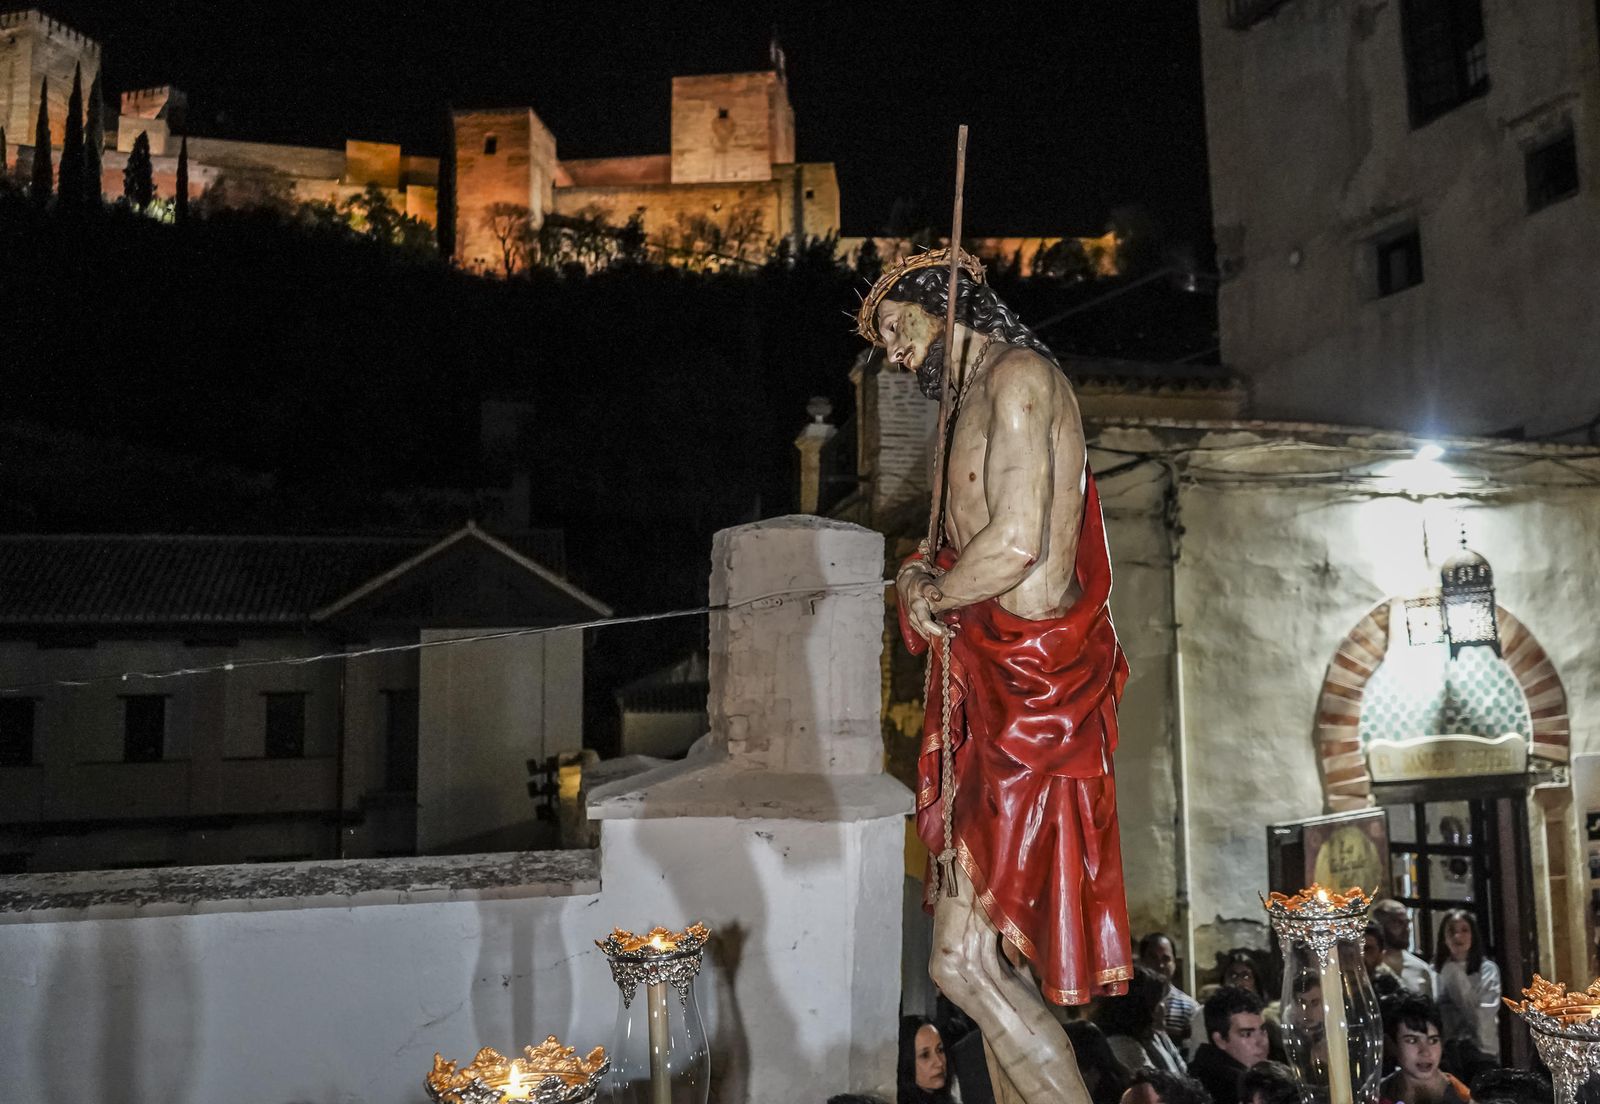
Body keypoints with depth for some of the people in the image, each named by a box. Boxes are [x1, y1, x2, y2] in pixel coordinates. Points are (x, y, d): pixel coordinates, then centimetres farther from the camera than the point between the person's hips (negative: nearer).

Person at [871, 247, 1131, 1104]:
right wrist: (927, 580, 1)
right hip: (990, 687, 10)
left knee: (963, 961, -10)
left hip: (1030, 687, -10)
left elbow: (1017, 542, -21)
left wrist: (929, 594, -5)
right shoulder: (979, 400, 22)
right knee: (980, 954, 12)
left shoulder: (1019, 375, -9)